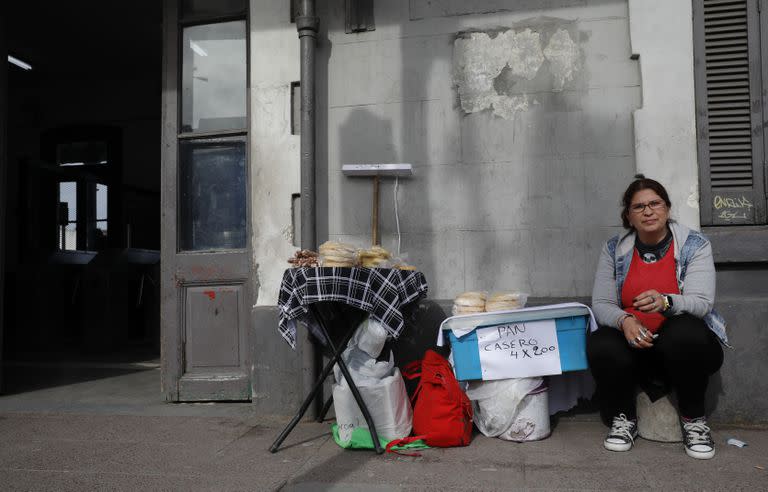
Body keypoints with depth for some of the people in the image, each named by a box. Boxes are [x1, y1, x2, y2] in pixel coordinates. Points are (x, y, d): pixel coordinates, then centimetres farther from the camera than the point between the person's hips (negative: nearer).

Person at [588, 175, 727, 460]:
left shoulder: (694, 245, -4)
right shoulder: (614, 250, 2)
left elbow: (701, 302, -17)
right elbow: (601, 304, -3)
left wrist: (665, 302, -40)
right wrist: (624, 320, -26)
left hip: (686, 345, -1)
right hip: (635, 349, 1)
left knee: (683, 331, -36)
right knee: (600, 344, -31)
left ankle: (693, 420, -9)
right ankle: (623, 418, -1)